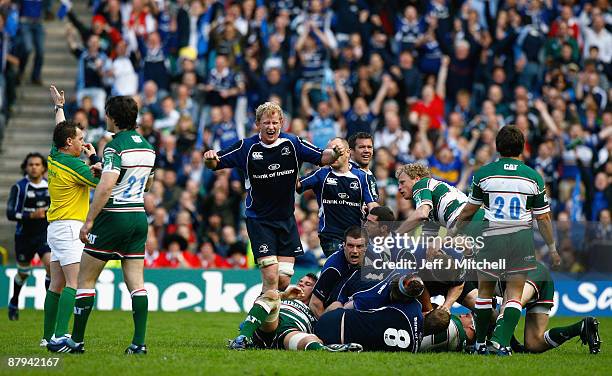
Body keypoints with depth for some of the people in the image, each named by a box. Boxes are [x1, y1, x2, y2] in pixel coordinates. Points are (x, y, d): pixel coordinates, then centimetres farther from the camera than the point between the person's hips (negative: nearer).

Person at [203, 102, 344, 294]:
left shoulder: (292, 144, -3)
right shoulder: (247, 147, -8)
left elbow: (322, 158, -2)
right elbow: (215, 164, -5)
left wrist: (335, 153, -24)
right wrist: (210, 158, -28)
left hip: (286, 219, 3)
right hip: (258, 219, -3)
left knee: (284, 281, 1)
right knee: (271, 276, -15)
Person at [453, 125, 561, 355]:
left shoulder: (483, 174, 1)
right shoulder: (534, 177, 2)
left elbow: (470, 209, 11)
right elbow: (543, 218, 4)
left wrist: (456, 227, 30)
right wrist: (552, 248, 15)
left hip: (492, 238, 0)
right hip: (522, 238, 0)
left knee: (485, 291, 14)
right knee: (514, 294, 3)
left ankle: (480, 343, 19)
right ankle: (501, 341, -12)